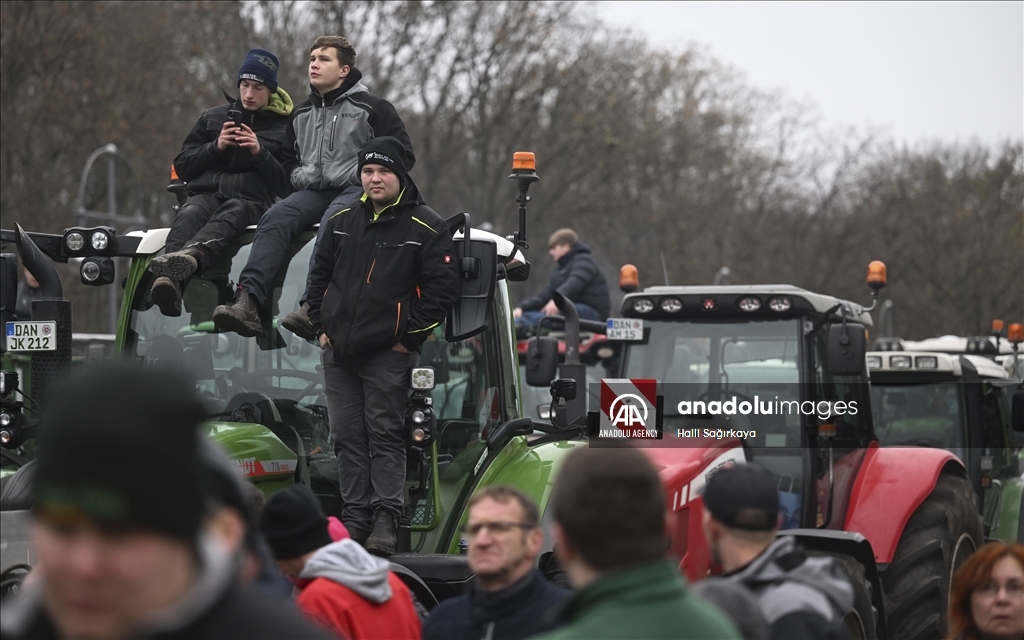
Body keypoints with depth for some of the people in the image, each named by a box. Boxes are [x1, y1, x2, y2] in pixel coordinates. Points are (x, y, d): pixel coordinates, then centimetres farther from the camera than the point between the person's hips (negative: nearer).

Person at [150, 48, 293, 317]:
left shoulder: (283, 129, 18)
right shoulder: (213, 118, 26)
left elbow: (286, 187, 8)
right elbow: (182, 167, 19)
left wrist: (260, 153, -6)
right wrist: (215, 147, 2)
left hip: (250, 199, -2)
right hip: (206, 193, 2)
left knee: (231, 214, -40)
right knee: (190, 215, -36)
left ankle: (190, 257, -73)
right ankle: (168, 282, -65)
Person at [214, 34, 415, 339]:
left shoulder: (372, 108, 5)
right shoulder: (301, 114, 23)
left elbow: (403, 155, 1)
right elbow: (288, 159, 33)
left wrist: (362, 175, -8)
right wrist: (301, 177, 12)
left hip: (356, 191, -5)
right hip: (313, 192, 5)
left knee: (333, 220, -38)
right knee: (275, 217, -26)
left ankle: (312, 309, -54)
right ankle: (247, 302, -43)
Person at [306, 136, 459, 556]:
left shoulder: (425, 229, -4)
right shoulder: (341, 222, 12)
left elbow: (443, 289, -6)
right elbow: (320, 276, 22)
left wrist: (409, 337, -9)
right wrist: (321, 327, 12)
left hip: (387, 354, -5)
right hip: (337, 352, 6)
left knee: (385, 435, -6)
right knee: (347, 436, 6)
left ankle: (386, 519, -6)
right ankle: (356, 517, 12)